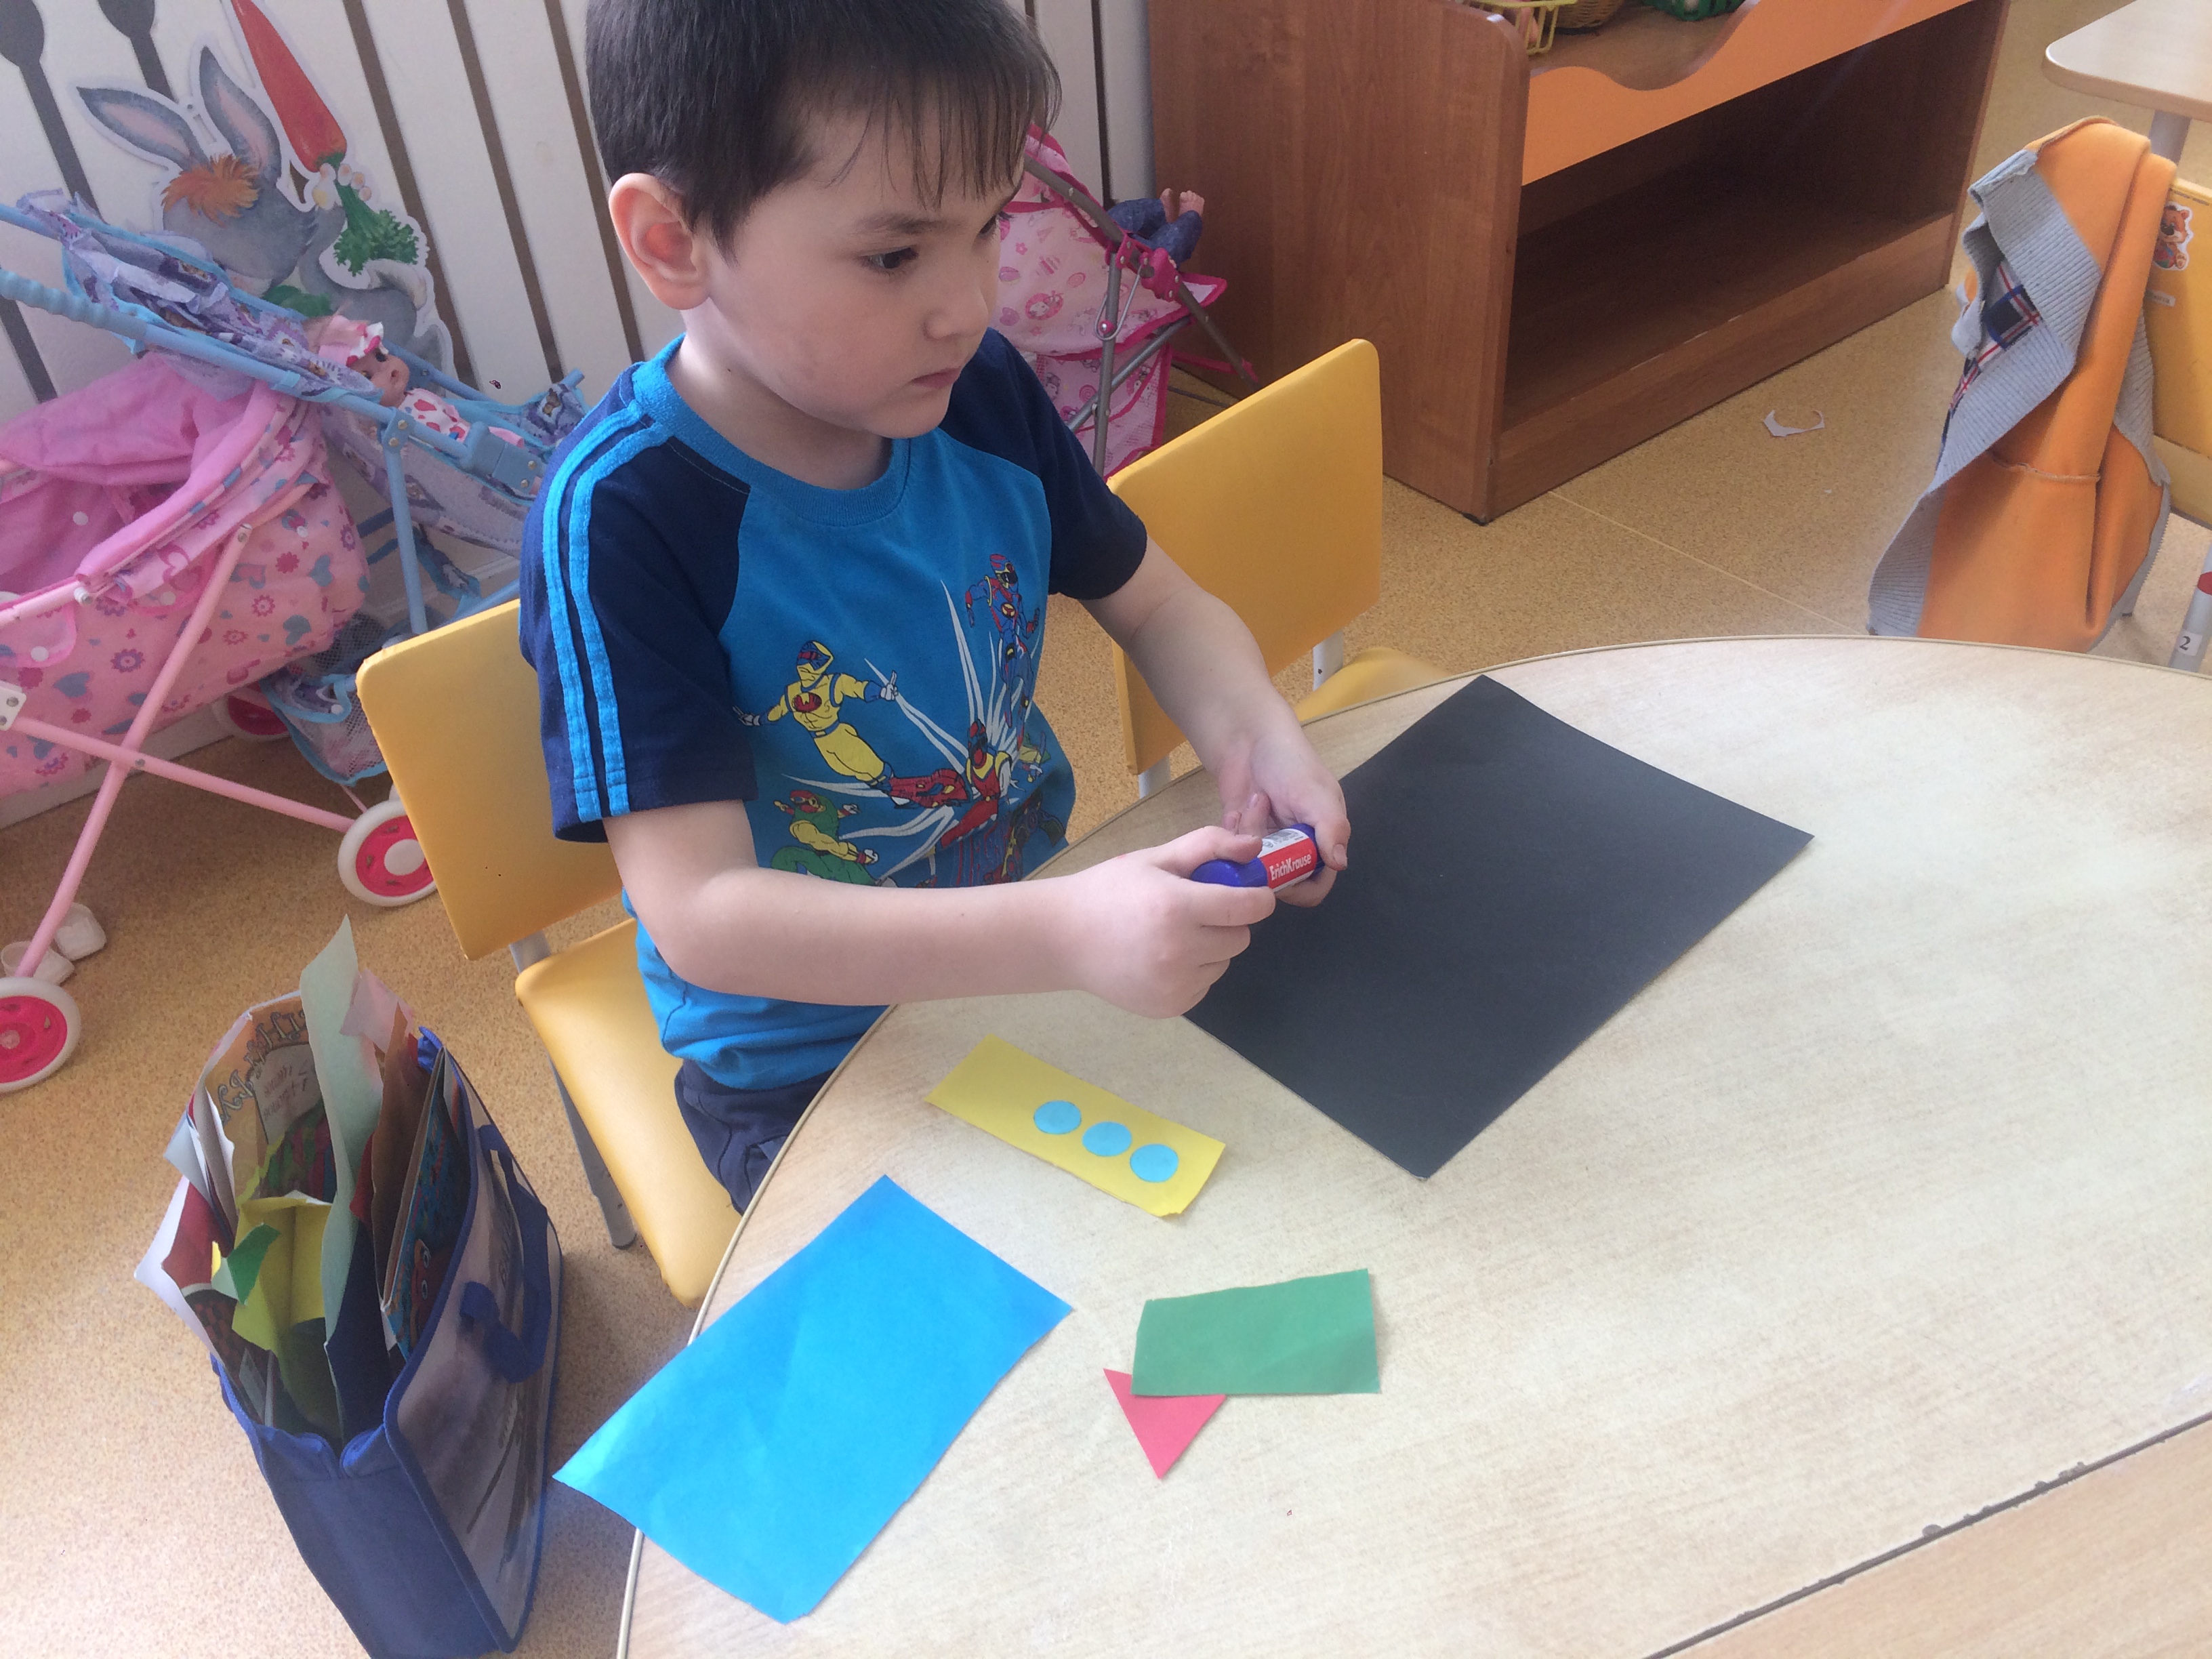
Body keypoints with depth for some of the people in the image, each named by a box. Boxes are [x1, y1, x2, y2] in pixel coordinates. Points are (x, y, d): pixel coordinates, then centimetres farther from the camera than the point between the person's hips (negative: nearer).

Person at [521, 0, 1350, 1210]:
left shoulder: (980, 394, -10)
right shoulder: (615, 518, -26)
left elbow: (1156, 607, 4)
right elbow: (700, 914, -31)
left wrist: (1253, 736, -19)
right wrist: (1064, 938, -42)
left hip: (1033, 949, 5)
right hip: (806, 1068, -4)